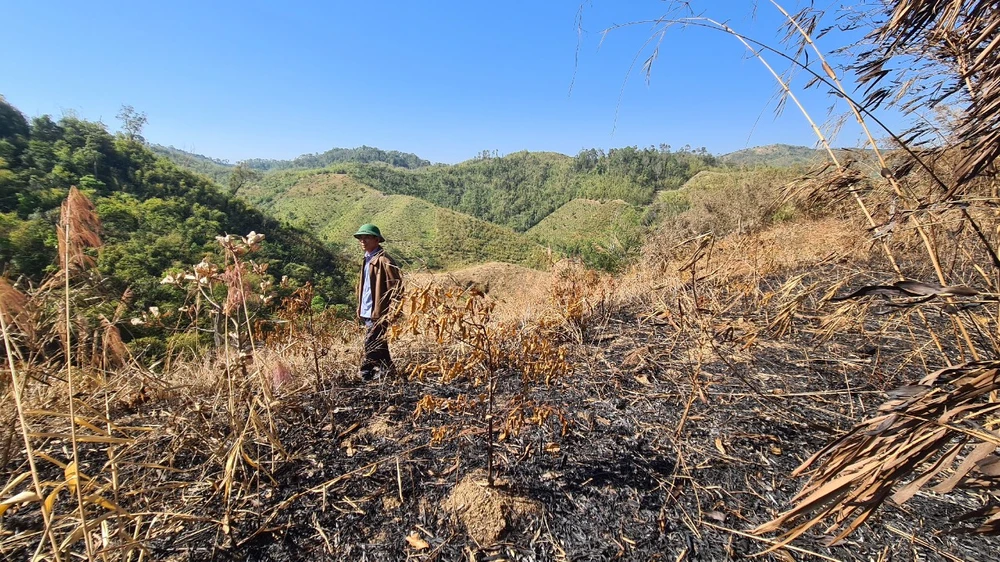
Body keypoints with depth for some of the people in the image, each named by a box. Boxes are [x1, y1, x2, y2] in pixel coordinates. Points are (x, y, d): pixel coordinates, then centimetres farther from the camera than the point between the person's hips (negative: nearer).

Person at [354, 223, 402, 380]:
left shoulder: (383, 261, -14)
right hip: (367, 312, 9)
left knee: (370, 349, -6)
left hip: (378, 314, -9)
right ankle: (387, 374, 29)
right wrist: (360, 308, 17)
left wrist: (392, 313, -19)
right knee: (379, 347, 17)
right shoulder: (367, 260, 15)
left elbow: (396, 287, -16)